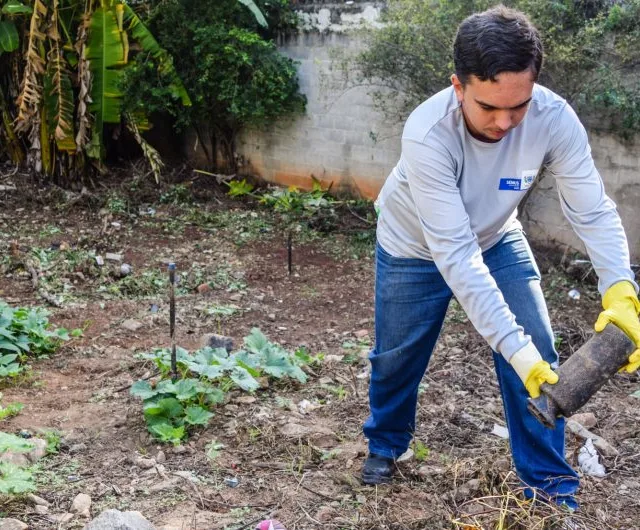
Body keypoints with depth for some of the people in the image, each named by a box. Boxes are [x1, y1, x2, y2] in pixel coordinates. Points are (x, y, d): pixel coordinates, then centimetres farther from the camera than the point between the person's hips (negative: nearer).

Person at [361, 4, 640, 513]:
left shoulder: (554, 119, -31)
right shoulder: (427, 134, -40)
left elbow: (593, 212, -29)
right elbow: (454, 252, -40)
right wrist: (513, 346, -45)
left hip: (496, 240, 2)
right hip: (417, 247, -2)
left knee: (539, 357, -5)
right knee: (396, 357, 12)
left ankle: (551, 490, 12)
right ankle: (386, 444, 42)